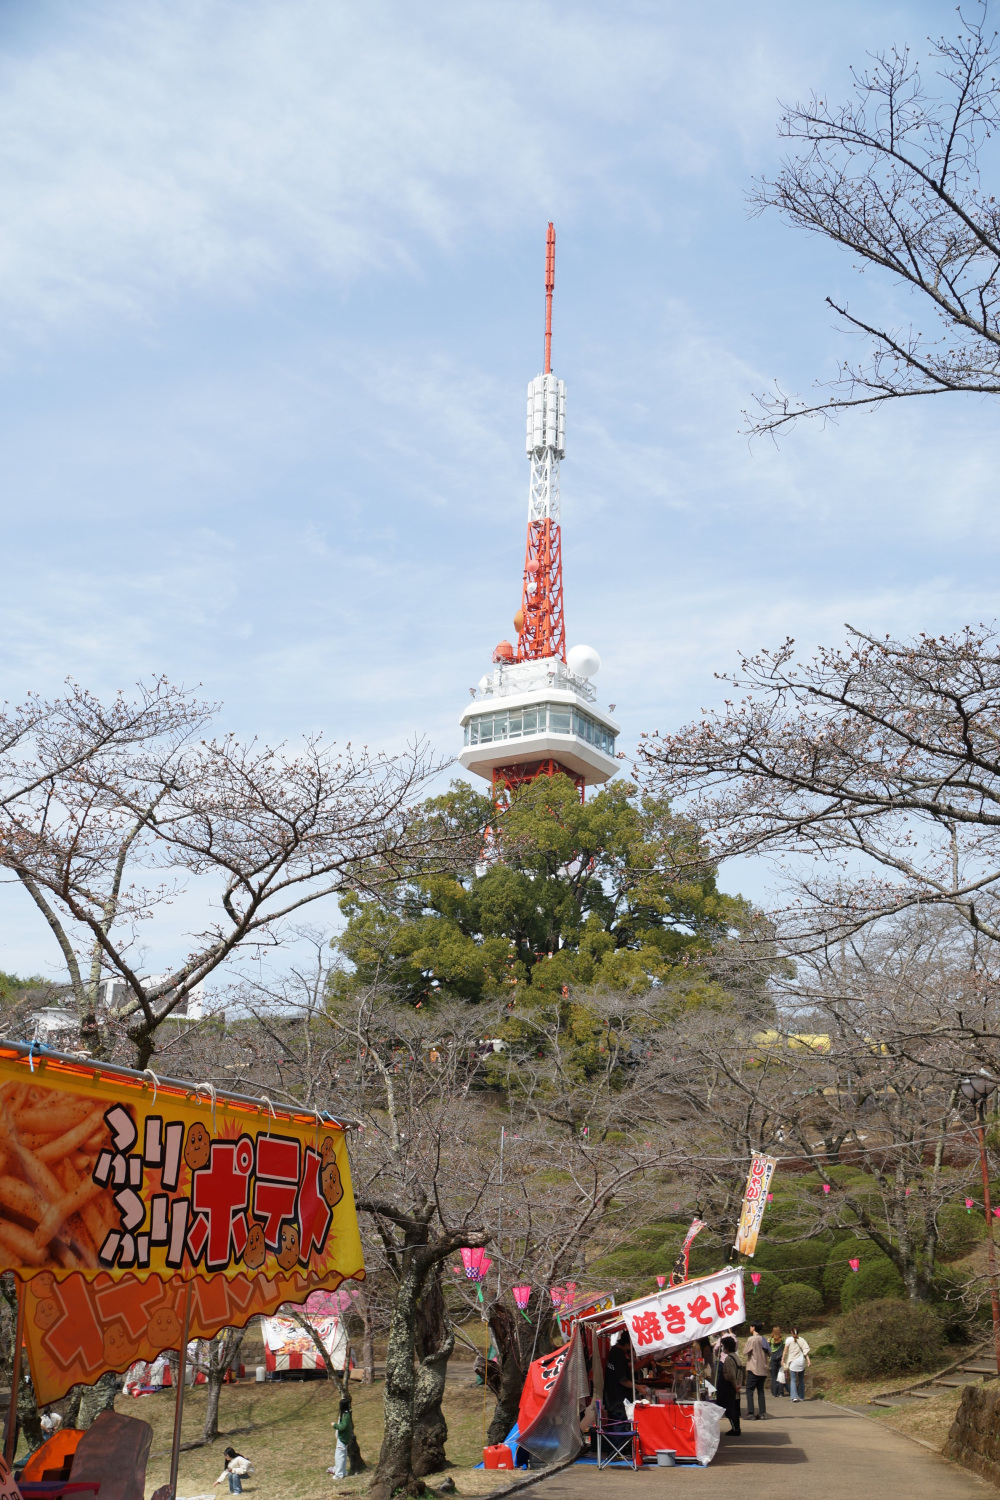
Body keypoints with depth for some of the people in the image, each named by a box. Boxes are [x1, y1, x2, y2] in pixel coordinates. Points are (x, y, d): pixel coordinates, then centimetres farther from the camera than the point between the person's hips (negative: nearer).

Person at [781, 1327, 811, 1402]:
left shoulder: (788, 1340, -1)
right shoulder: (801, 1340, 5)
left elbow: (785, 1351, 1)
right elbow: (806, 1350, -3)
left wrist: (782, 1359, 9)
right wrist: (808, 1359, -4)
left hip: (793, 1362, -3)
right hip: (801, 1362, 3)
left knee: (793, 1380, -1)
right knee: (801, 1380, 15)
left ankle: (794, 1396, -15)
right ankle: (801, 1396, 19)